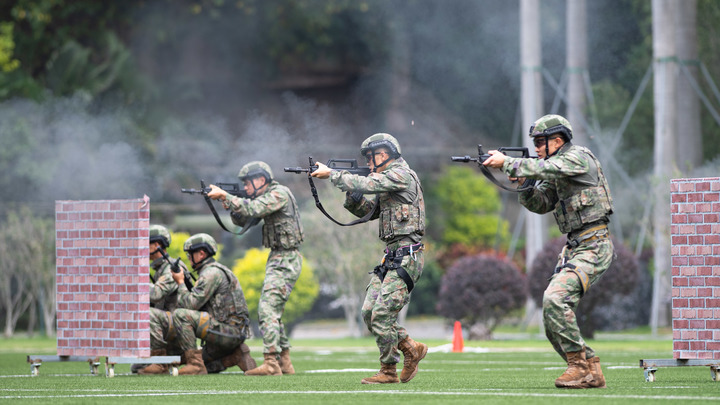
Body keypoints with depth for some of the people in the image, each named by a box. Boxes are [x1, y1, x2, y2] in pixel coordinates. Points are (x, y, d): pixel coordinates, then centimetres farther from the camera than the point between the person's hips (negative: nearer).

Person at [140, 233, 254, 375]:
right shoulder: (209, 272, 22)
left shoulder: (211, 273, -12)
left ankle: (195, 364, -23)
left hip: (229, 330, -10)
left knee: (180, 315, -22)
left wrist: (180, 283, -2)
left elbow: (190, 304, -17)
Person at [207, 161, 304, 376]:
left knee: (267, 309, -18)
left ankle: (271, 364, -24)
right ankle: (285, 363, 18)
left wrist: (225, 195, -21)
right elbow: (241, 219, 15)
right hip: (277, 259, 11)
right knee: (272, 311, 14)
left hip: (285, 260, -11)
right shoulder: (264, 197, 15)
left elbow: (251, 210, -26)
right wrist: (229, 205, -4)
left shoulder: (279, 193, -14)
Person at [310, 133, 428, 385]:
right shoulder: (388, 181, 19)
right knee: (369, 313, 4)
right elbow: (367, 211, 20)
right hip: (391, 258, 10)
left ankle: (388, 371, -3)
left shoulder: (401, 175, -11)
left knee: (382, 314, -11)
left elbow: (364, 184, -19)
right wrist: (350, 190, 3)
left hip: (406, 257, -10)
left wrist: (331, 174, -9)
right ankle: (411, 349, 15)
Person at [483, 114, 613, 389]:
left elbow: (543, 169, -23)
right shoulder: (556, 172, 17)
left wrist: (506, 163, -15)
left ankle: (580, 364, -18)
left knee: (556, 299, -25)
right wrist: (522, 181, 1)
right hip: (573, 248, 10)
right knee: (552, 308, 3)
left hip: (593, 246, -10)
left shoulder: (579, 158, -10)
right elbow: (540, 204, 17)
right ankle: (589, 371, 8)